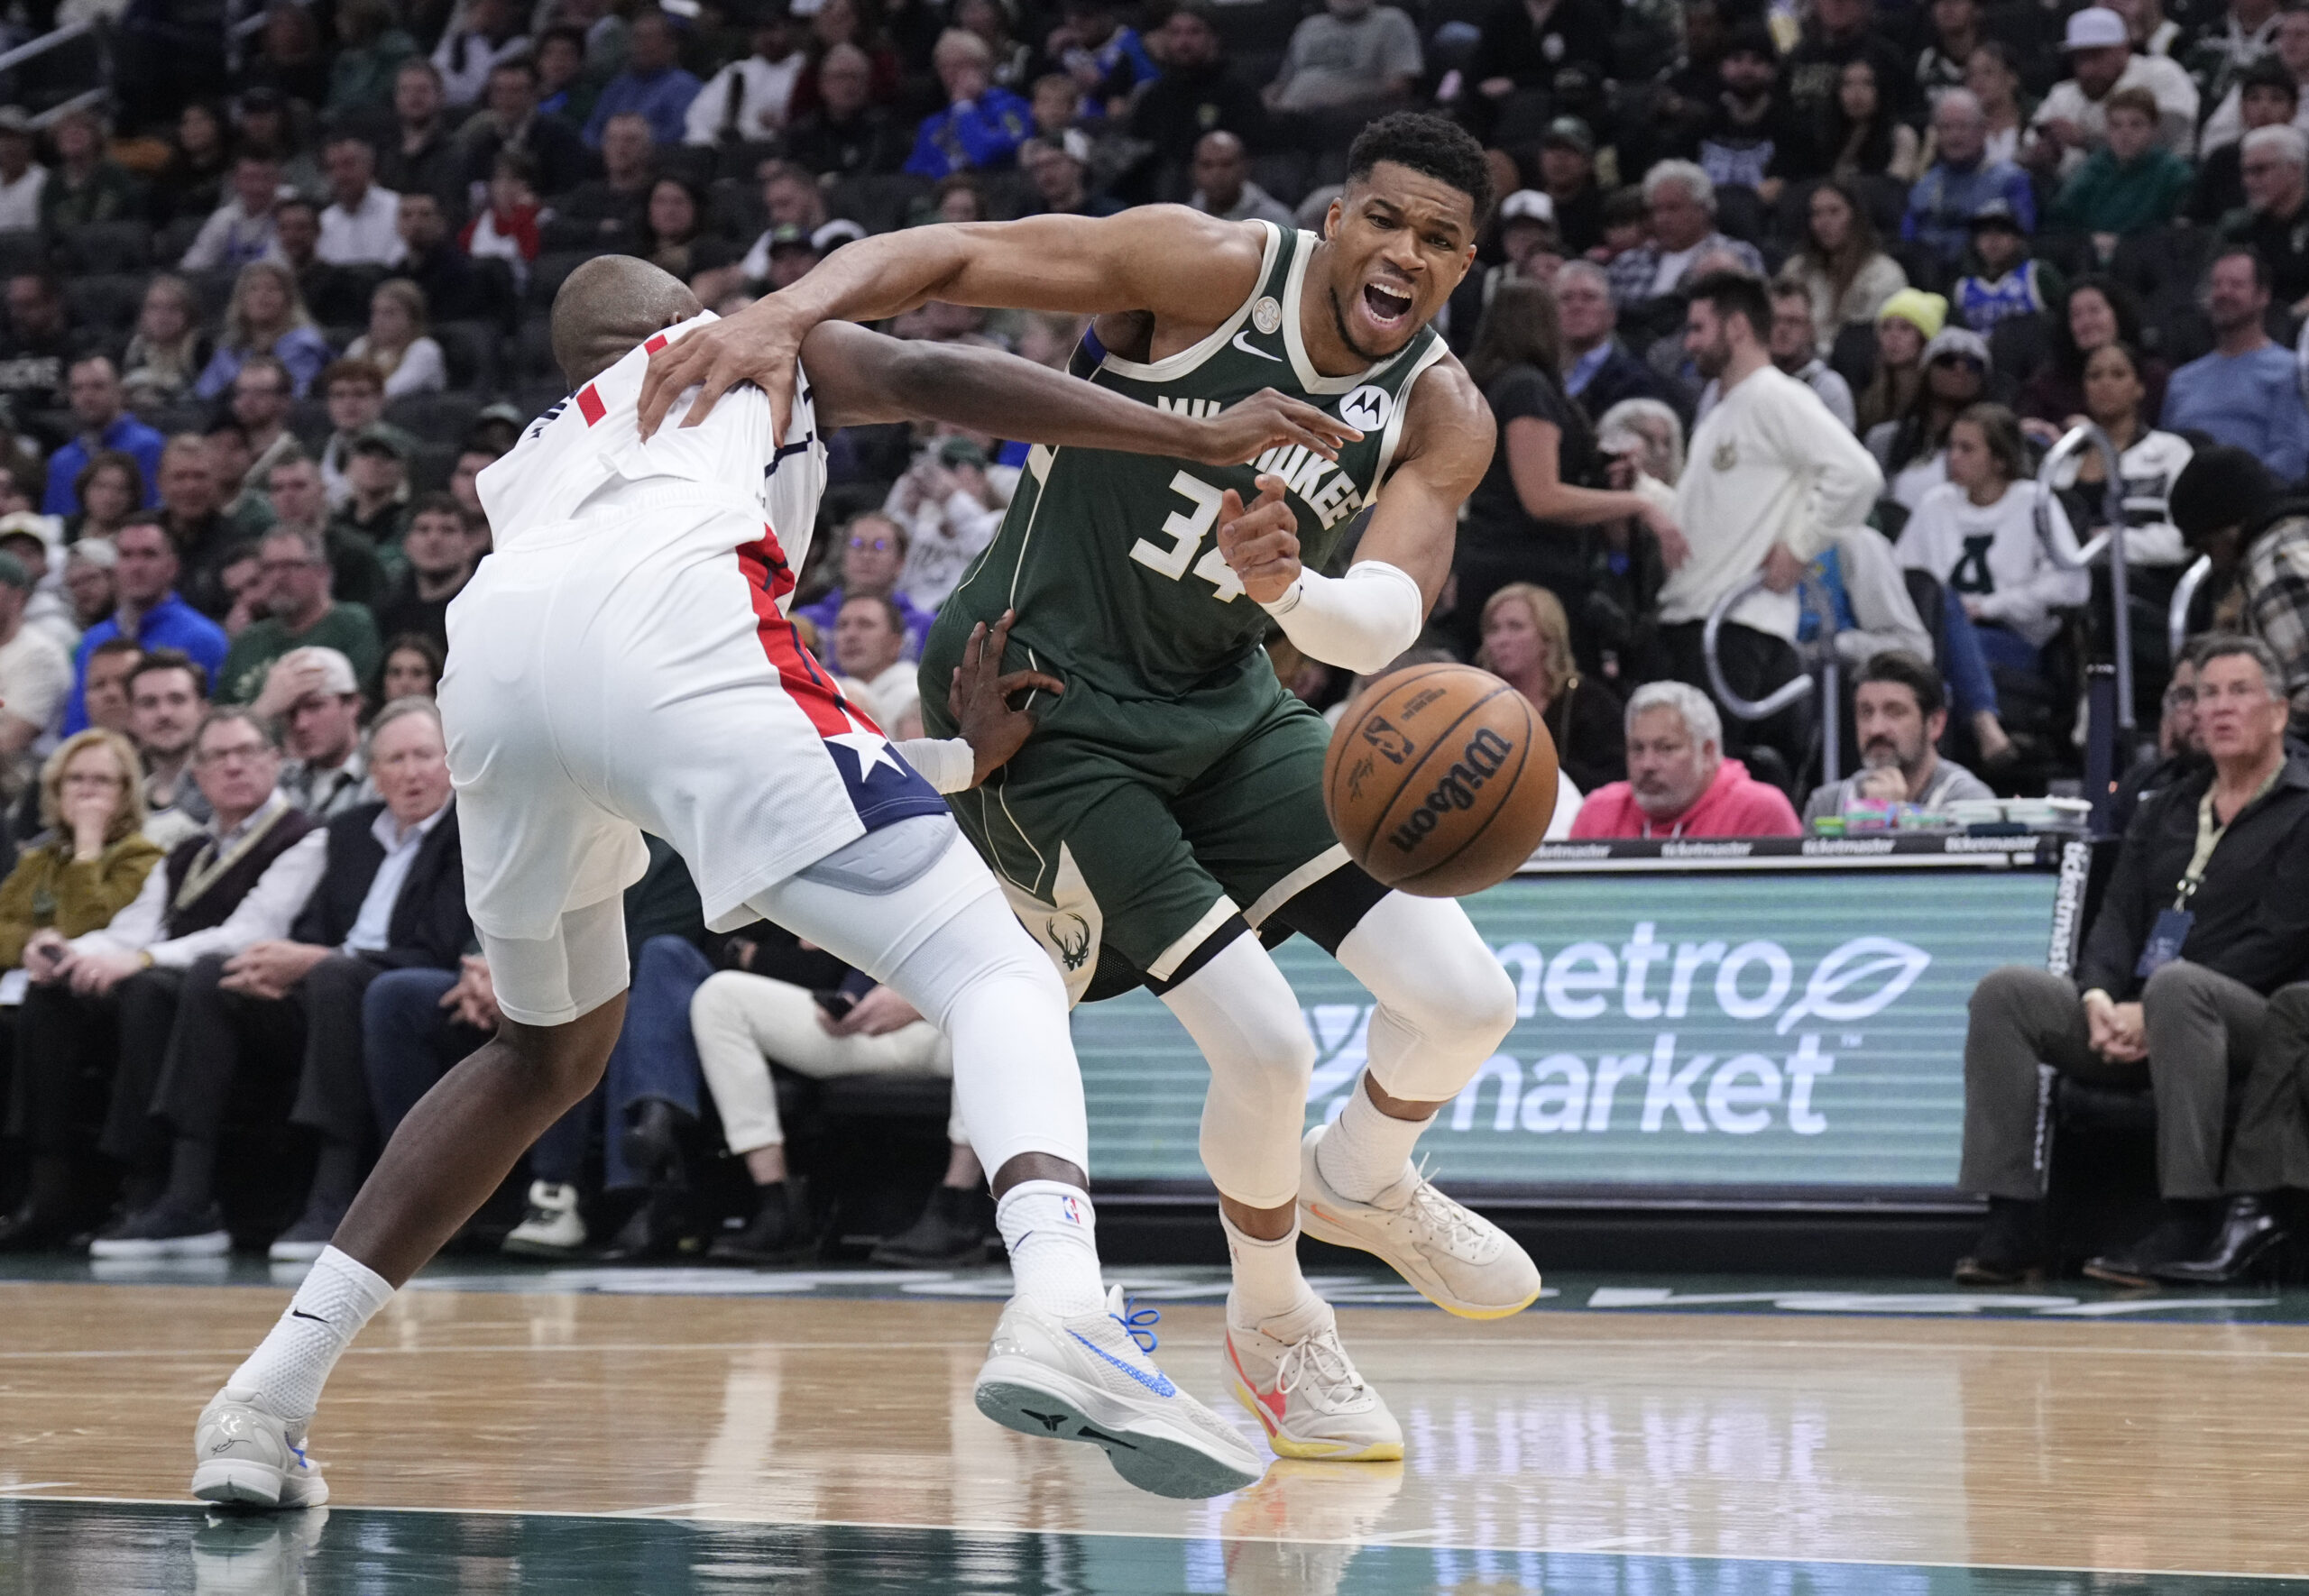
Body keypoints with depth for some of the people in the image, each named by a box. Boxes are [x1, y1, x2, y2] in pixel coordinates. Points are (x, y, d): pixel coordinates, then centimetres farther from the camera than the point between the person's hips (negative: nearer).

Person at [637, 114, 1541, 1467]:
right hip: (1048, 703, -5)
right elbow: (946, 255, -23)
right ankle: (1274, 1325, 14)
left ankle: (1358, 1182, 30)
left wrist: (1290, 586, -47)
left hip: (1224, 700, 6)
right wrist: (784, 315, -42)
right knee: (1265, 1044, -16)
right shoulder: (1212, 270, -20)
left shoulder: (1445, 418, -8)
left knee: (1469, 1001, -5)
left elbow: (1385, 622, -24)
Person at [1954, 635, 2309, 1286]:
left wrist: (2152, 1012, -16)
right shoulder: (2164, 811, 22)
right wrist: (2100, 999, -11)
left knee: (2176, 985, -39)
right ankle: (2011, 1225, -21)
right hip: (2134, 1021, 6)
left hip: (2253, 1022, -6)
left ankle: (2188, 1224, -38)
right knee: (2005, 992, -14)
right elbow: (2118, 916, 13)